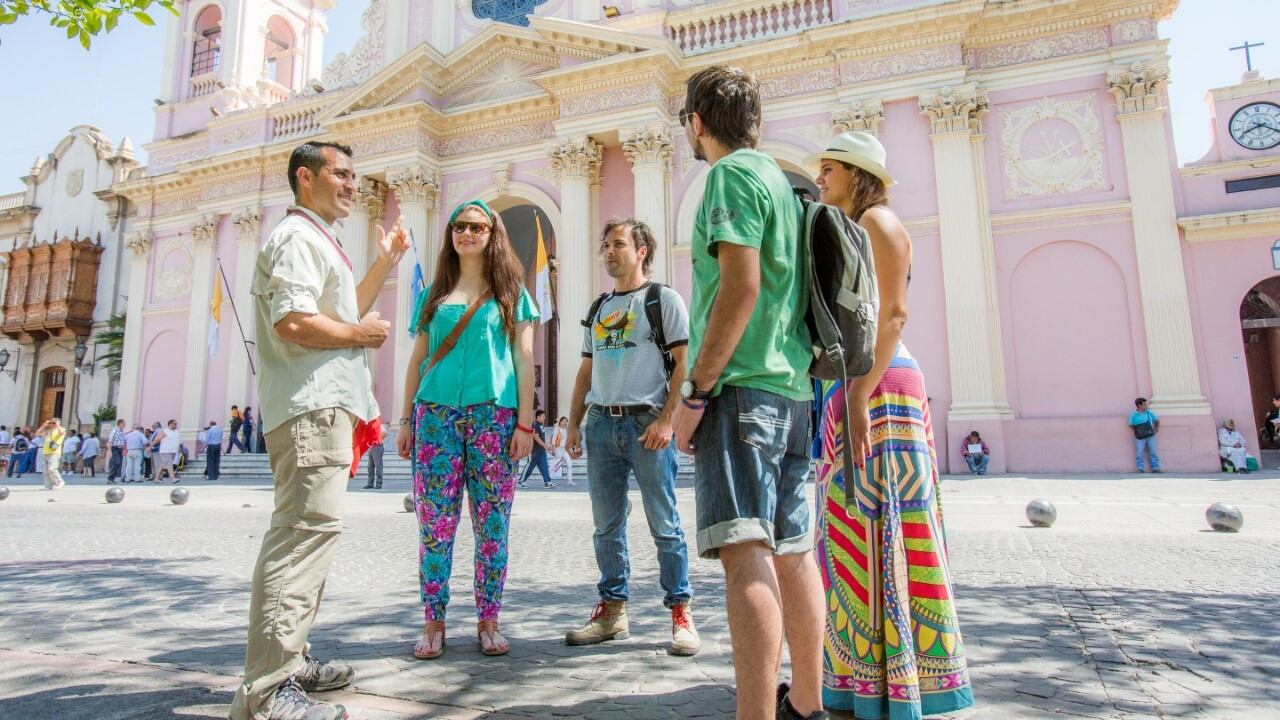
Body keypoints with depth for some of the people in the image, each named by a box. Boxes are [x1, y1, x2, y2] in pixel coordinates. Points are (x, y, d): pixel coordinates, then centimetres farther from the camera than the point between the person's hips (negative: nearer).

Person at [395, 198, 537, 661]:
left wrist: (524, 422, -4)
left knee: (492, 523, 2)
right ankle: (434, 623, 14)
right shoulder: (434, 294, 16)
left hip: (493, 415, -2)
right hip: (436, 413, 2)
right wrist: (406, 420, 10)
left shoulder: (511, 293, 10)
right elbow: (417, 360, 17)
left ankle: (488, 622, 14)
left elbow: (524, 361, 4)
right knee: (435, 522, 2)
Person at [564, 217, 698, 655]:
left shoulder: (663, 299, 2)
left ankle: (681, 612, 10)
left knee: (664, 524, -1)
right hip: (601, 423, 6)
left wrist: (666, 420, -14)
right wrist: (573, 424, 11)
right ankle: (612, 610, 21)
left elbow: (683, 363, -5)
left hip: (646, 422, -5)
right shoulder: (597, 309, 19)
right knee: (606, 525, 9)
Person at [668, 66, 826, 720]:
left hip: (742, 385, -9)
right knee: (791, 550, 15)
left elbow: (740, 287, -17)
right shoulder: (779, 179, 23)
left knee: (745, 554, -14)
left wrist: (695, 391, -15)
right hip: (791, 384, 10)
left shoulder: (733, 174, -4)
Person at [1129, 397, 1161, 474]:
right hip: (1139, 438, -3)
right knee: (1139, 453, -5)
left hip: (1150, 436, 3)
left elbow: (1157, 420, 18)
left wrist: (1157, 429, 15)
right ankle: (1140, 469, -1)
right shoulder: (1133, 415, -5)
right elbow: (1131, 425, 4)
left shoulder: (1149, 413, 3)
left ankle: (1155, 468, 9)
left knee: (1152, 452, 4)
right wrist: (1136, 431, -5)